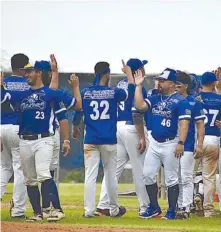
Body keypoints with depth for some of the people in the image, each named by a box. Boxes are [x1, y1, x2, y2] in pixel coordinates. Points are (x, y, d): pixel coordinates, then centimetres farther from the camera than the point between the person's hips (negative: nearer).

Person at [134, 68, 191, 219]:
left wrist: (181, 143, -23)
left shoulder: (180, 101, -9)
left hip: (170, 144, -6)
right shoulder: (155, 99, 11)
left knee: (171, 178, -1)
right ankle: (154, 208, 15)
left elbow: (184, 123, -14)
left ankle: (172, 211, 6)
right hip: (154, 143, 7)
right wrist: (139, 86, -4)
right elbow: (139, 105, -2)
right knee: (148, 174, 4)